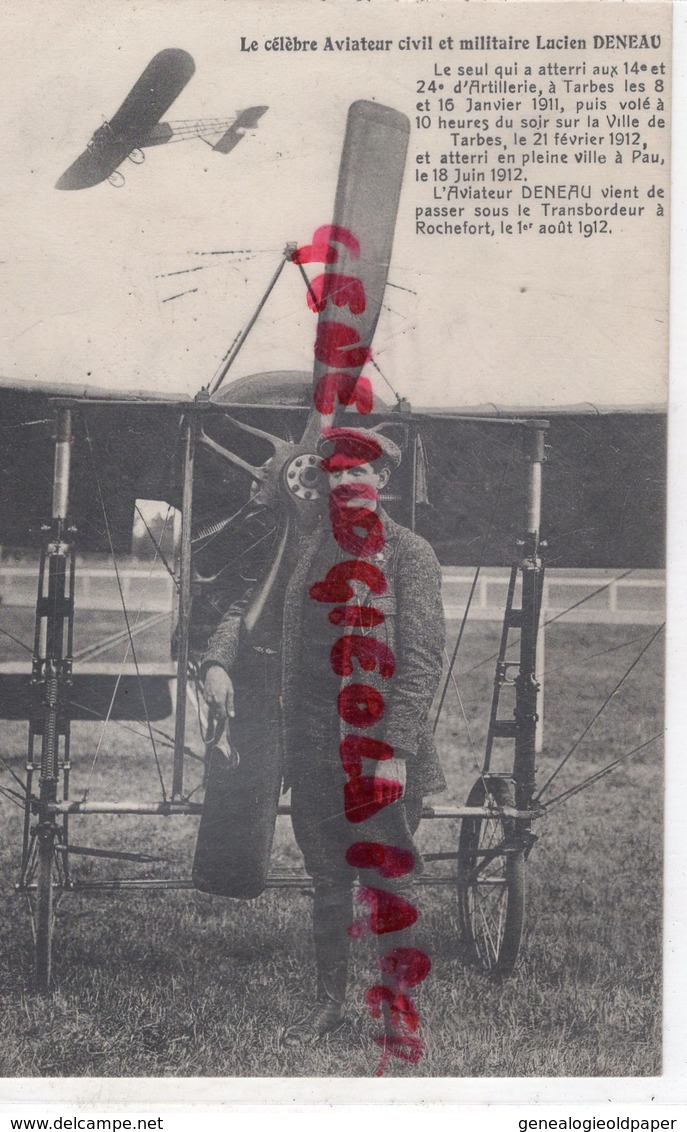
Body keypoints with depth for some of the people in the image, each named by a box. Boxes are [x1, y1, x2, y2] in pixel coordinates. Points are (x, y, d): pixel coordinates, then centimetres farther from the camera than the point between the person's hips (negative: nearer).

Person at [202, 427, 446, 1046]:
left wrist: (395, 752, -18)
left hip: (383, 755, -5)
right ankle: (329, 1002, 28)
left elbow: (421, 662, -11)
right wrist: (218, 659, -1)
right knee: (328, 885, 15)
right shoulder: (304, 551, 9)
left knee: (389, 886, 4)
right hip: (315, 756, 5)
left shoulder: (410, 554, -6)